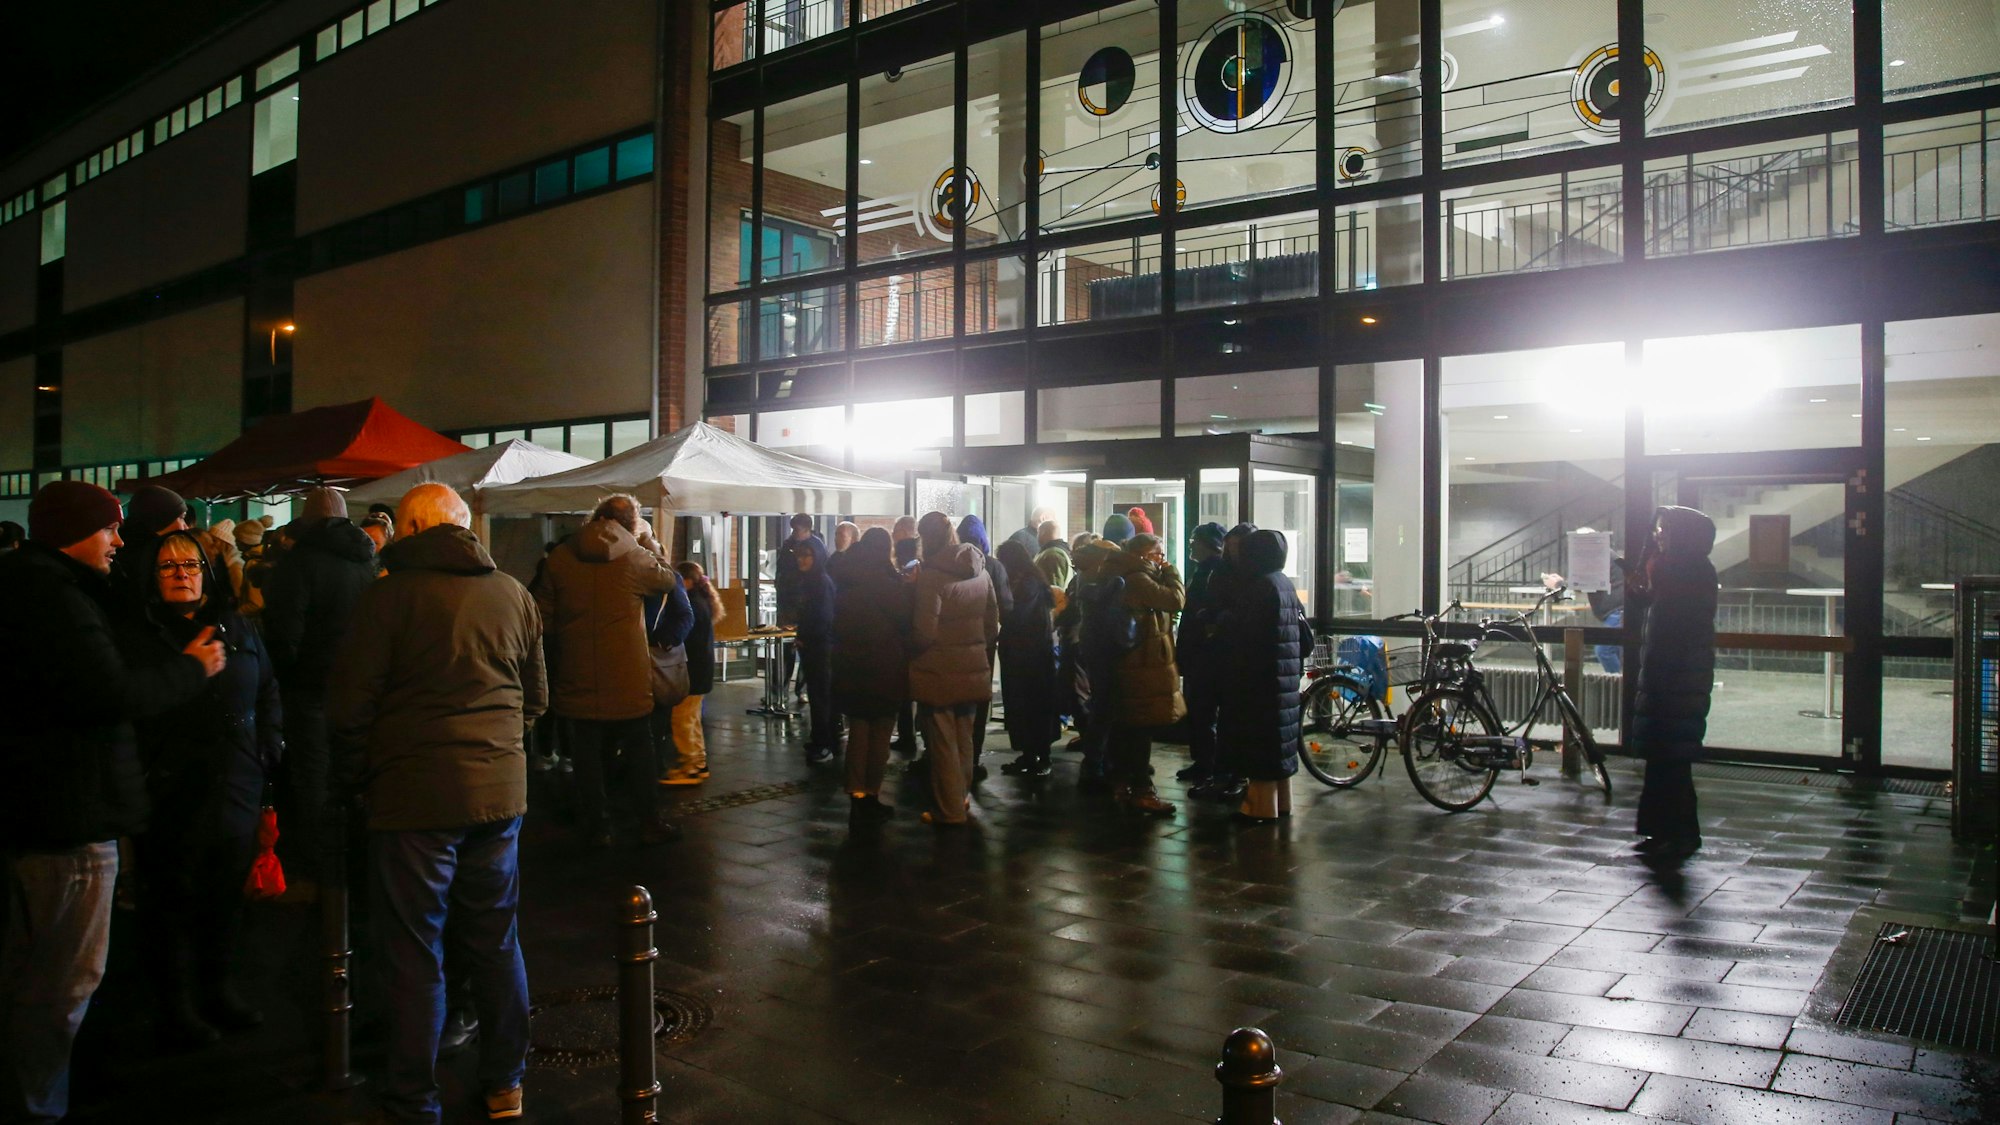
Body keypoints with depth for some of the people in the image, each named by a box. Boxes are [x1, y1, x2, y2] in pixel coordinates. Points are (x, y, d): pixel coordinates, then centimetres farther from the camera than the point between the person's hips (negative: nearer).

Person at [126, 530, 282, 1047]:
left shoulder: (237, 627, 12)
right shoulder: (137, 635, 1)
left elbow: (268, 690, 17)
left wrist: (266, 749, 9)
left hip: (235, 789, 4)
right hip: (169, 794, -4)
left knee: (226, 893, 12)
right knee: (171, 898, 4)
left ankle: (218, 989, 26)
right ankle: (176, 1003, 15)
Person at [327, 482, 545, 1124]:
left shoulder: (390, 595, -10)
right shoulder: (512, 594, 3)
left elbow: (350, 704, -8)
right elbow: (536, 696, 12)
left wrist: (352, 778, 6)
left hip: (415, 795, -4)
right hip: (499, 789, 5)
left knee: (414, 955, 7)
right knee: (496, 942, 15)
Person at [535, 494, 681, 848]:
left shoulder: (560, 557, 0)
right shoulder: (635, 557, -9)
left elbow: (544, 616, 4)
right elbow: (668, 580, 10)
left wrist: (554, 665, 15)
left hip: (577, 679, 2)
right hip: (627, 681, -2)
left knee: (587, 755, 10)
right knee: (639, 752, 12)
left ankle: (597, 827, 16)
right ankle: (647, 822, 18)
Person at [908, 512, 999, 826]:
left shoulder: (930, 576, -19)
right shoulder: (980, 571, 2)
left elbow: (924, 633, -20)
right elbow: (993, 623, 8)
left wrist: (909, 649, -1)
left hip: (938, 673, -6)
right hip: (973, 669, 6)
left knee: (942, 742, 5)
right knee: (963, 740, 20)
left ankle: (949, 809, 12)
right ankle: (961, 797, 33)